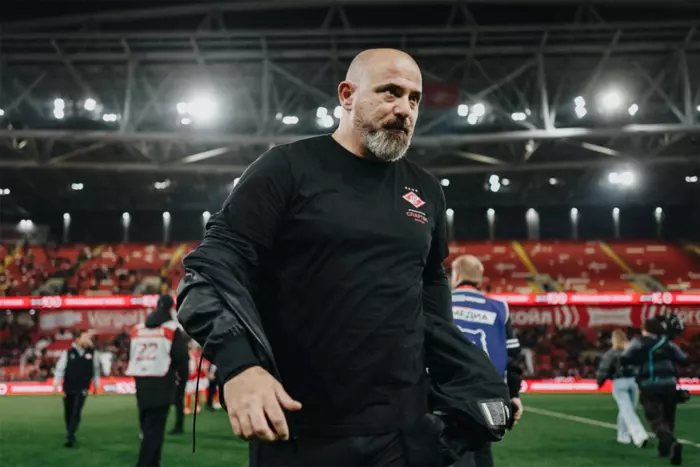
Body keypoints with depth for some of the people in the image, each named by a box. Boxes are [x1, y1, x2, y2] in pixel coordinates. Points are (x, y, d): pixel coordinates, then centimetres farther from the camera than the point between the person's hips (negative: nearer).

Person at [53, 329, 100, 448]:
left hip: (82, 389, -1)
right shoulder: (68, 353, -6)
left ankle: (70, 437, -8)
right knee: (68, 414, 12)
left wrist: (96, 385, 14)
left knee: (76, 413, -10)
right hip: (68, 388, 1)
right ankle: (70, 435, 31)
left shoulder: (91, 353, -2)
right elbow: (60, 368, -7)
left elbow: (96, 369, 9)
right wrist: (56, 384, -15)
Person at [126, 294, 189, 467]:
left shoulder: (137, 328, 9)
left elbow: (130, 355, 9)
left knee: (147, 424, 15)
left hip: (141, 381, 5)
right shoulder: (172, 328, -6)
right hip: (161, 383, -5)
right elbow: (180, 356, -11)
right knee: (155, 426, -4)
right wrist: (183, 340, 8)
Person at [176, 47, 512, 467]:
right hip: (297, 431, -4)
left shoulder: (426, 192, 12)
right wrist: (239, 363, -26)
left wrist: (474, 387, 17)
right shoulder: (288, 168, -5)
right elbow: (217, 263, -10)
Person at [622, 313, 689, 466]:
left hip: (649, 387, -3)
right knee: (668, 418, 20)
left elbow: (624, 360, -7)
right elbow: (684, 360, 13)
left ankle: (672, 444, -32)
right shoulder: (667, 343, 11)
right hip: (668, 385, 3)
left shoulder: (638, 343, 2)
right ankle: (665, 448, 27)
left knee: (657, 420, -7)